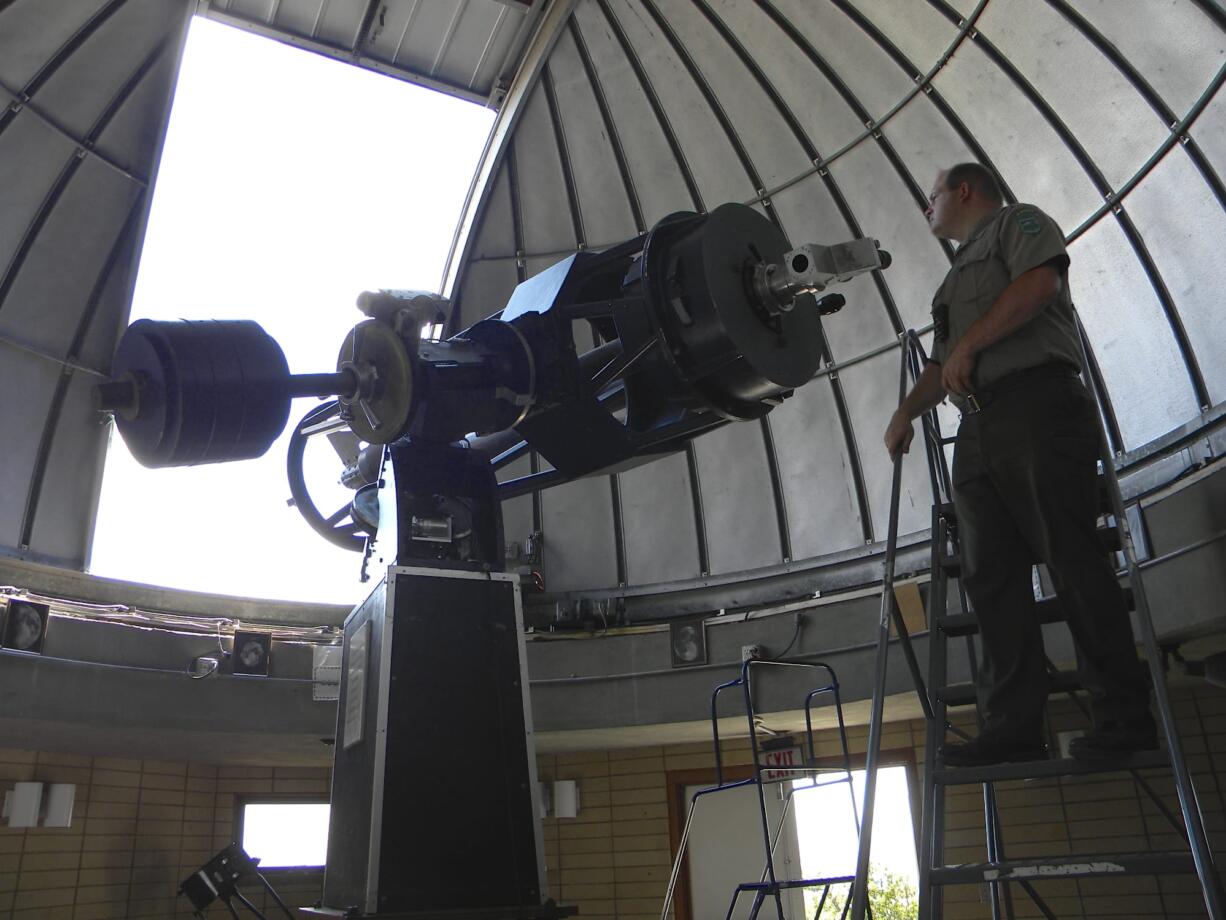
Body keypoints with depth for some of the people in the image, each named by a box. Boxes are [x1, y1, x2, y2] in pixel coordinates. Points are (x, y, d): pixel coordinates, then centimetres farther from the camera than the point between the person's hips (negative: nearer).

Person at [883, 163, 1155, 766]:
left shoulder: (1018, 221, 15)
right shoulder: (954, 279, 36)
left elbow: (1039, 283, -7)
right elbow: (940, 367, 29)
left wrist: (967, 345, -11)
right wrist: (907, 411, 11)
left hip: (1035, 403, -7)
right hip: (977, 428, 8)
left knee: (1071, 558, -14)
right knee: (990, 576, -4)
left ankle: (1124, 717, -11)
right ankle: (1012, 728, -6)